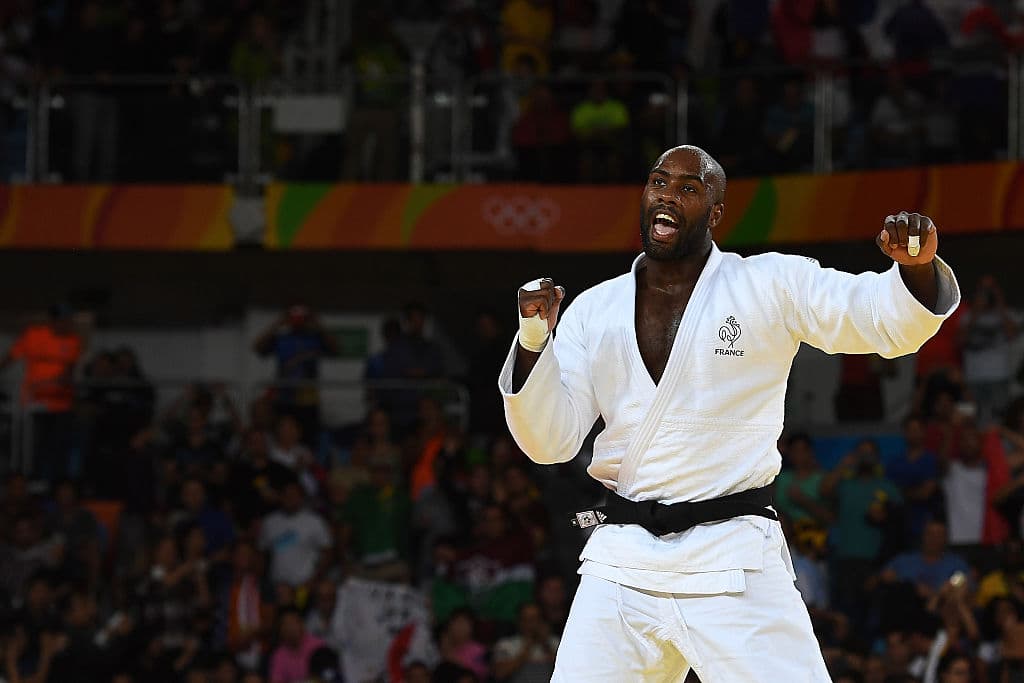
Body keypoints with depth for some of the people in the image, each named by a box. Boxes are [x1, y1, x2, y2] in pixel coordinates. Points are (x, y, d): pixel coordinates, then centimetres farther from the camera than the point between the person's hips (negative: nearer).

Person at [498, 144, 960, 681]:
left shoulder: (771, 286, 1)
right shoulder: (593, 310, 10)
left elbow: (887, 319, -7)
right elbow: (551, 442, 5)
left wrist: (916, 266, -29)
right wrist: (534, 343, -10)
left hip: (733, 560, -3)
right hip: (621, 564, 3)